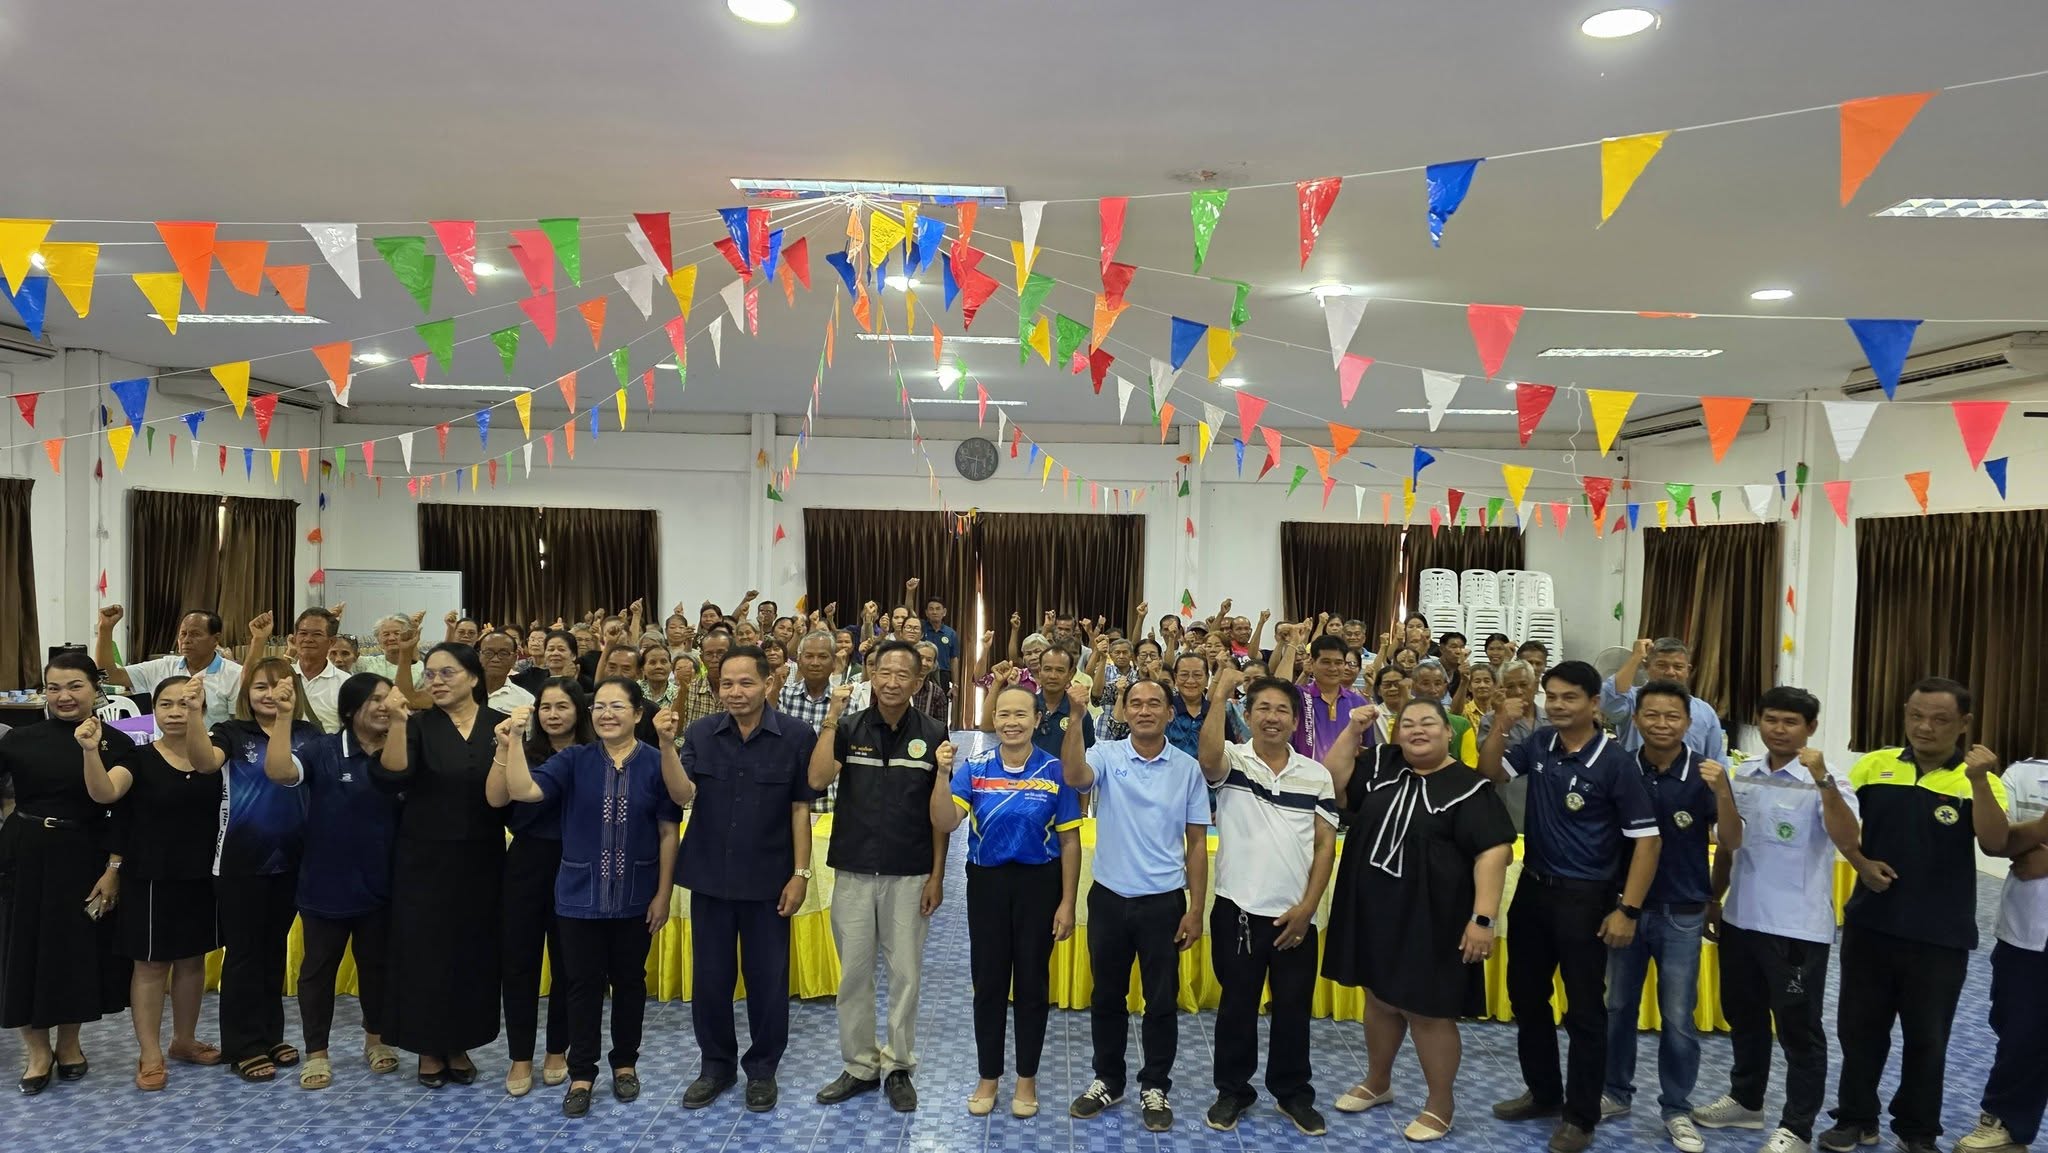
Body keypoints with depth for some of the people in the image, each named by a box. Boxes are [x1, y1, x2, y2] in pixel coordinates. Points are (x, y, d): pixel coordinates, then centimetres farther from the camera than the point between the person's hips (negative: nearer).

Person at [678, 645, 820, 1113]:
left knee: (767, 978, 9)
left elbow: (800, 808, -5)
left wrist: (801, 873, -7)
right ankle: (716, 1064, 31)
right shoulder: (700, 733, -1)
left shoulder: (796, 736, -9)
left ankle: (762, 1068, 26)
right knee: (710, 976, 12)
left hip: (768, 879, -2)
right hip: (710, 876, 2)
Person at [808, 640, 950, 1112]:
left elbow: (940, 810, 0)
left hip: (909, 875, -1)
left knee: (905, 973, 7)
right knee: (853, 973, 9)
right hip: (853, 871, 1)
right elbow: (817, 779, -16)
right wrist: (830, 718, -19)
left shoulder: (932, 733, -3)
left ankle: (898, 1067, 22)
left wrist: (937, 874, -3)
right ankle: (859, 1065, 24)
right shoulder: (849, 728, -1)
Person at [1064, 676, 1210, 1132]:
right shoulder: (1106, 755, -4)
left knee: (1162, 1001, 9)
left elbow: (1196, 843, 2)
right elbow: (1074, 776, -27)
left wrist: (1195, 908, -1)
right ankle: (1107, 1080, 31)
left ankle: (1155, 1087, 26)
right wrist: (1076, 717, -34)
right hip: (1109, 897, 0)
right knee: (1107, 996, 14)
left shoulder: (1188, 768, -1)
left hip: (1164, 901, 0)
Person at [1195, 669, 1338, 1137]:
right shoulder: (1231, 762, -4)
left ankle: (1293, 1093, 28)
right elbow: (1208, 756, -30)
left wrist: (1306, 907, -5)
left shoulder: (1316, 776, 3)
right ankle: (1233, 1090, 26)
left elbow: (1325, 845, 2)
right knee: (1237, 1005, 10)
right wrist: (1219, 697, -34)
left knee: (1293, 1008, 12)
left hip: (1295, 915, 2)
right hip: (1238, 909, -2)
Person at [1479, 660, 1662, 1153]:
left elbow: (1645, 838, -14)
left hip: (1584, 897, -6)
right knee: (1526, 995, 17)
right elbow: (1490, 774, 3)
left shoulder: (1615, 762, -15)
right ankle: (1543, 1092, 35)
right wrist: (1500, 727, -14)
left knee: (1584, 1009, 5)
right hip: (1532, 887, 6)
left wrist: (1628, 909, -17)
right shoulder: (1539, 744, 0)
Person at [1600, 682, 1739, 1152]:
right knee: (1618, 1008, 14)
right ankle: (1617, 1093, 30)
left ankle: (1677, 1109, 22)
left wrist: (1722, 791, -27)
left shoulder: (1704, 774, -10)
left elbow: (1732, 843, -12)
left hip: (1682, 913, -2)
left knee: (1678, 1019, 6)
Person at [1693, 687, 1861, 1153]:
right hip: (1740, 919, 6)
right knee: (1742, 1015, 20)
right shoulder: (1744, 774, 5)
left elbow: (1848, 842, -29)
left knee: (1798, 1028, 6)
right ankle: (1746, 1100, 37)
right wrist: (1712, 901, 16)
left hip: (1797, 927, -6)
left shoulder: (1823, 783, -13)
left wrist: (1823, 780, -37)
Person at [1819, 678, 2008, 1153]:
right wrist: (1861, 863, -9)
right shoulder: (1874, 766, -1)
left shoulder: (1978, 780, -5)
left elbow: (1995, 844, -19)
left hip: (1941, 934, -2)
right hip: (1870, 922, 2)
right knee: (1859, 1025, 12)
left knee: (1927, 1037, 12)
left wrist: (1979, 779, -28)